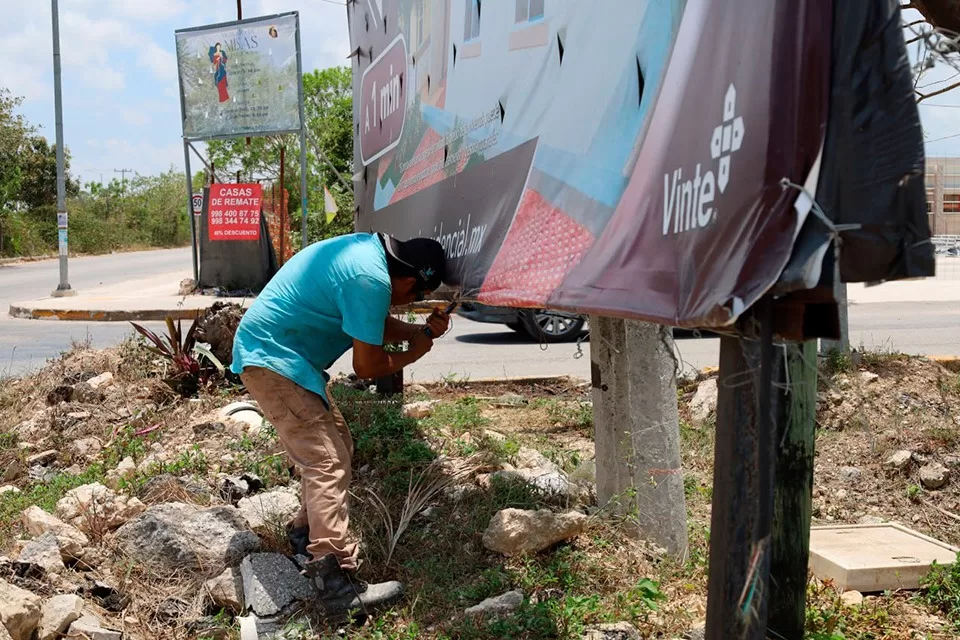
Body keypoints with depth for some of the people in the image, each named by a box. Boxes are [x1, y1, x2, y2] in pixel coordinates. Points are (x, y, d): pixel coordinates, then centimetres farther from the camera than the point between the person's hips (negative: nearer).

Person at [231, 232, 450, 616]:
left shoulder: (369, 249, 6)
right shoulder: (371, 280, -25)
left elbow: (374, 326, 20)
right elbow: (367, 367, -17)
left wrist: (421, 331, 7)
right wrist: (413, 354, 0)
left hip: (284, 354, 11)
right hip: (273, 361, -11)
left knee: (335, 444, 18)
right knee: (328, 463, -16)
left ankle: (308, 533, 32)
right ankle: (337, 585, -21)